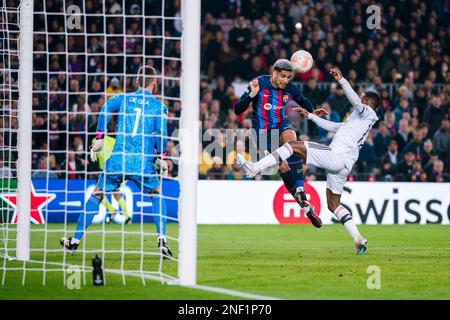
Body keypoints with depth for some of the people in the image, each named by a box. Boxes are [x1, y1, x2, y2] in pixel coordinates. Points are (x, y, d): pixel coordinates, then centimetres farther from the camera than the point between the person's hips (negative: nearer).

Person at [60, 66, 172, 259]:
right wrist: (161, 158, 6)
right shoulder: (159, 106, 6)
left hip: (117, 161, 1)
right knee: (157, 196, 21)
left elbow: (106, 108, -8)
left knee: (96, 196, 15)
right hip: (144, 163, -1)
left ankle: (75, 241, 15)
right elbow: (161, 133, -5)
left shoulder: (123, 98, 11)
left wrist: (99, 139, -7)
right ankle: (162, 240, 4)